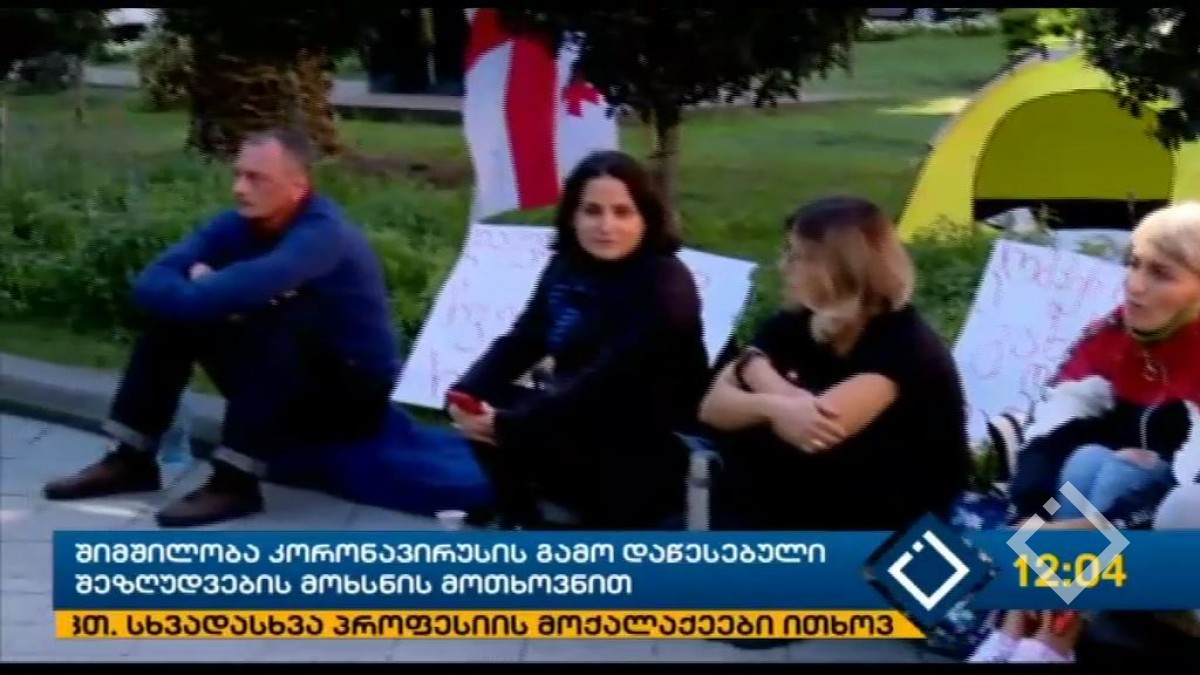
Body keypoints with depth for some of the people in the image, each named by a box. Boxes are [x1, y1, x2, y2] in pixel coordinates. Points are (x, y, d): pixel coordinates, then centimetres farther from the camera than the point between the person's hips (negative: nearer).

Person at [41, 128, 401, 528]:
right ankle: (131, 459, -1)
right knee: (176, 313, -4)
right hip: (278, 390, 7)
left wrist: (201, 287, -21)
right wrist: (202, 290, -32)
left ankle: (235, 480, -31)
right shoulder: (240, 224, -4)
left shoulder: (323, 233, -25)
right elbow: (152, 284, -13)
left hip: (355, 395, -7)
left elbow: (246, 287, -41)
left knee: (280, 315, -33)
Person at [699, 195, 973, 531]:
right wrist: (773, 406, -27)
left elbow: (825, 431, -29)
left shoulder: (902, 344, -19)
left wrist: (755, 367, -12)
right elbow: (713, 406, -6)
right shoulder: (793, 324, 0)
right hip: (807, 506, 6)